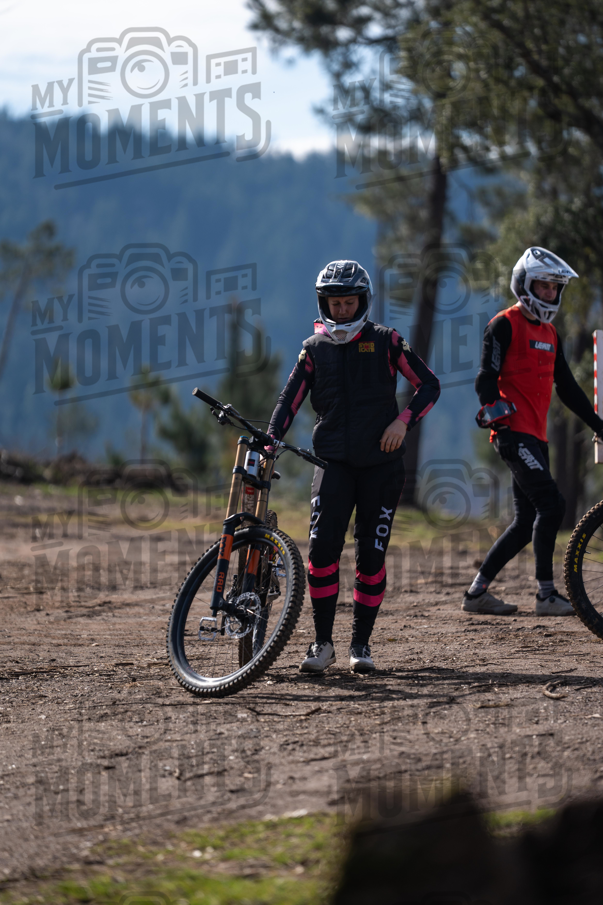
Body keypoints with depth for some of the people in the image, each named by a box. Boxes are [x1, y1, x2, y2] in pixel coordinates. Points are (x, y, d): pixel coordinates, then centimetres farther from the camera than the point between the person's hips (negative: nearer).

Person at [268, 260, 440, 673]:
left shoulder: (386, 342, 2)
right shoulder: (314, 349, 7)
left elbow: (429, 384, 3)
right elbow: (290, 401, 3)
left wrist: (403, 421, -13)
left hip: (381, 464, -1)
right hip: (334, 462, 1)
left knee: (372, 556, -2)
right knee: (322, 547, -15)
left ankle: (361, 643, 11)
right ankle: (323, 642, -7)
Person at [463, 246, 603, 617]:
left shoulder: (550, 334, 20)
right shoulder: (505, 325, -5)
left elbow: (567, 388, 23)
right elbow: (487, 376, -13)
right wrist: (493, 406, -32)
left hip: (536, 435, 9)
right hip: (514, 431, -9)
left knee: (528, 522, 7)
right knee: (552, 503, -18)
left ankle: (477, 593, 13)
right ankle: (547, 594, -14)